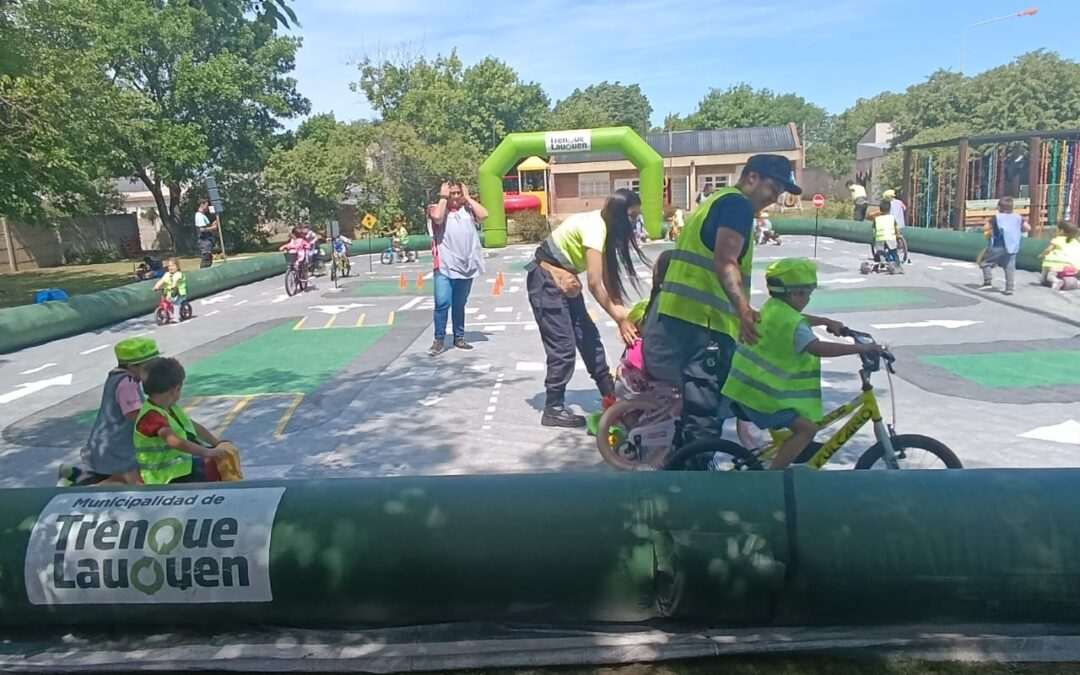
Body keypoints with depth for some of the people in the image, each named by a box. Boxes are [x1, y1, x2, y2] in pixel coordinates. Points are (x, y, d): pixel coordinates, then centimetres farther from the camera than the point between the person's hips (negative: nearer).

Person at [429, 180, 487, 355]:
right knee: (442, 303, -13)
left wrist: (468, 197, 1)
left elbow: (484, 214, -6)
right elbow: (437, 217, -20)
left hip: (466, 265, 3)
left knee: (459, 304, 14)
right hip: (445, 266, -3)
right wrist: (443, 197, -8)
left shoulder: (468, 209, 11)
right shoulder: (438, 209, 3)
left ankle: (459, 338, 24)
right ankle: (439, 340, -4)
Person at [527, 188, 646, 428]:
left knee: (588, 337, 11)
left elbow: (608, 279, 2)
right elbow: (595, 284, -28)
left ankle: (610, 394, 22)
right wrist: (621, 319, -22)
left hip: (564, 280, 9)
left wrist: (623, 314, -7)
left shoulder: (603, 227, 4)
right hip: (546, 280, -9)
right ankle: (553, 410, 2)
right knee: (563, 345, -8)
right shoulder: (594, 228, -25)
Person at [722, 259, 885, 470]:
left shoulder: (772, 308, 11)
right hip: (762, 393, -11)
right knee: (807, 428, -13)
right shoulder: (790, 322, -20)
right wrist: (862, 348, -27)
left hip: (743, 386, 11)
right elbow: (818, 348, -31)